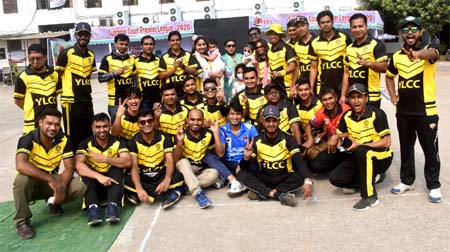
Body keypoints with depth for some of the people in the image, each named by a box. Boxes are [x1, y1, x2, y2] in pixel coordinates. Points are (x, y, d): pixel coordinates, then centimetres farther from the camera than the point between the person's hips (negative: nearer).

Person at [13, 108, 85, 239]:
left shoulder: (64, 140, -10)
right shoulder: (27, 140, -21)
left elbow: (69, 167, -12)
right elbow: (20, 165, -39)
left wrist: (62, 186, -33)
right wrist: (50, 180, -46)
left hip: (52, 181, 3)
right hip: (31, 183, -3)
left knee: (79, 188, -23)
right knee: (22, 178, -38)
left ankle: (54, 202, 10)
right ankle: (22, 221, -17)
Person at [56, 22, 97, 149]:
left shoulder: (91, 55, 10)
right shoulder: (66, 53, -7)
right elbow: (57, 75, -3)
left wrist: (86, 90, 14)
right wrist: (60, 92, -8)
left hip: (87, 100, 6)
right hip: (71, 101, -6)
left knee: (88, 135, 13)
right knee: (72, 136, 0)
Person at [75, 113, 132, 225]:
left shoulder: (118, 142, -5)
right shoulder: (85, 144, -7)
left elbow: (127, 162, -21)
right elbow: (78, 165, -25)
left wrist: (105, 159, -30)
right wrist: (99, 176, -40)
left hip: (113, 183, 0)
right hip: (93, 184, 0)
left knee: (117, 168, -26)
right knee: (85, 171, -27)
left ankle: (113, 206, -41)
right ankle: (93, 207, -42)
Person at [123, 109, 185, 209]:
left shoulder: (165, 138, -6)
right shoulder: (134, 142, -7)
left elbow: (170, 161, -15)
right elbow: (133, 166, -17)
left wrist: (167, 179, -38)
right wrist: (139, 188, -35)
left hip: (161, 175, 0)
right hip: (142, 177, 1)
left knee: (178, 177, -31)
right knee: (127, 181, -32)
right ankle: (168, 193, -24)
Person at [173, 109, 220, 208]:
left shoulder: (208, 134, -5)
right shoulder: (181, 134, -12)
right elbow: (176, 160, -18)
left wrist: (216, 134, -17)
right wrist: (180, 142, -34)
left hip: (202, 170, 2)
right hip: (186, 169, -2)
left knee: (214, 173, -29)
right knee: (183, 162, -34)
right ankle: (197, 192, -43)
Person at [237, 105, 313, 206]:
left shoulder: (288, 139, -8)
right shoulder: (256, 141, -5)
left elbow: (299, 161, -22)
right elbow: (243, 168, -7)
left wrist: (307, 181, -39)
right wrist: (246, 157, -31)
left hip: (284, 178, -1)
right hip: (264, 179, 1)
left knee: (301, 177, -30)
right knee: (242, 175, -23)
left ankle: (261, 192, -24)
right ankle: (280, 194, -30)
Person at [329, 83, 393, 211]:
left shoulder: (377, 114, -17)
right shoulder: (347, 116, 0)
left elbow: (386, 142, -18)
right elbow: (338, 134, 12)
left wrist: (359, 145, -23)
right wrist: (335, 138, -14)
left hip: (380, 158, -5)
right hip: (360, 158, 6)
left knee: (361, 151, -39)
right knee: (335, 178, -13)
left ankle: (370, 196, -27)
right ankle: (370, 178, 6)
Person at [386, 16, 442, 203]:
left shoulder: (428, 50, -9)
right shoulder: (397, 56, 5)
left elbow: (431, 54, -35)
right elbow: (389, 76, 22)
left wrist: (418, 54, -59)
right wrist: (393, 96, 7)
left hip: (426, 111, -4)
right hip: (403, 111, 4)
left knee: (430, 150, 5)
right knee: (406, 148, 15)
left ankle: (434, 185, 20)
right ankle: (407, 181, 31)